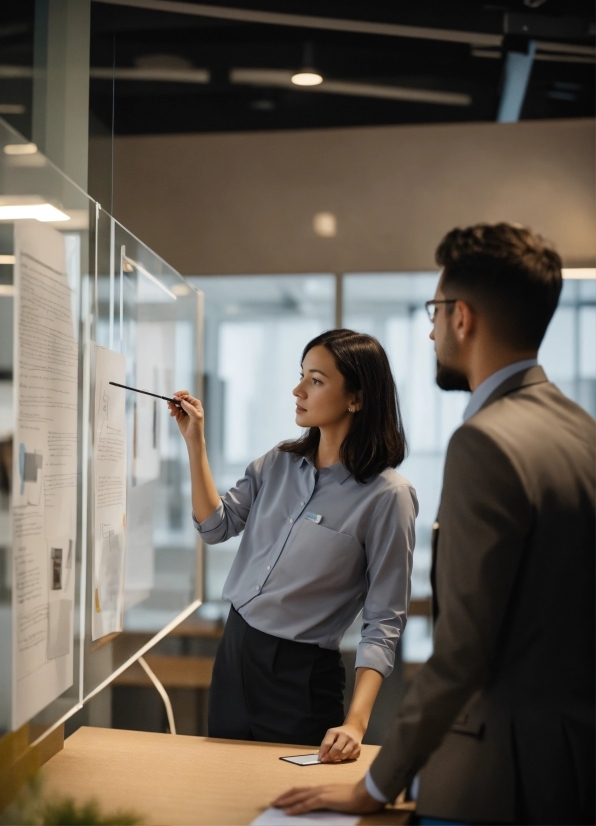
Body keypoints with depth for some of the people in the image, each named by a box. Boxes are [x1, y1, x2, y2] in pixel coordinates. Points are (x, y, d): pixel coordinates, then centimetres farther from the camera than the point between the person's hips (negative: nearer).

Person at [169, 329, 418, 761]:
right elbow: (217, 525, 4)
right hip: (235, 649, 6)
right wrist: (195, 441, -2)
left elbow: (384, 620, -16)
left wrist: (356, 722, -24)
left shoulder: (387, 495, -15)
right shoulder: (279, 463, 3)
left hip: (303, 675, -6)